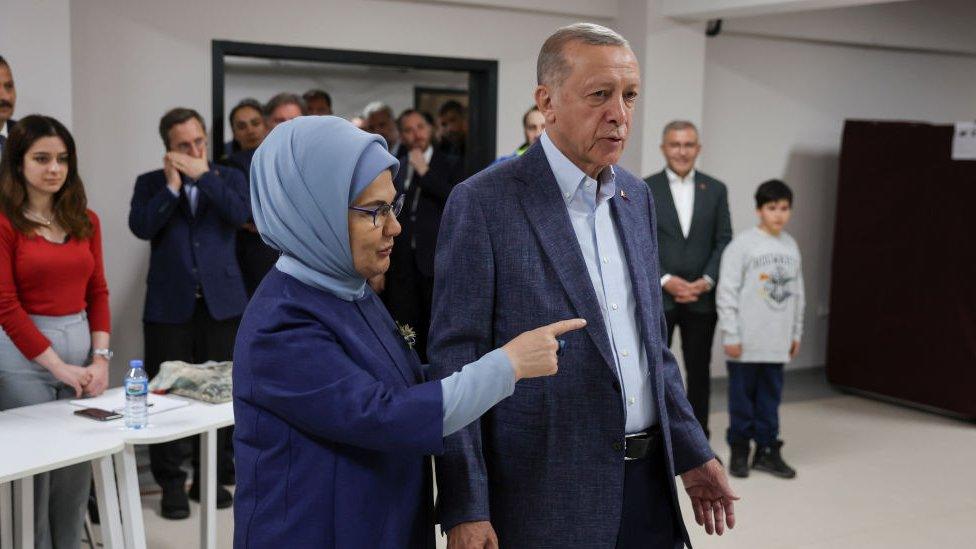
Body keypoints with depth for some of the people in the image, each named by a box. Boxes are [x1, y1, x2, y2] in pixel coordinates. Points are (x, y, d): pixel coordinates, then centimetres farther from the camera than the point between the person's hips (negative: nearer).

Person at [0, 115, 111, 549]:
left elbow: (97, 292, 9)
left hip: (81, 346, 5)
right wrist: (58, 366, -13)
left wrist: (100, 357, -3)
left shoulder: (86, 221, 9)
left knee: (78, 470, 9)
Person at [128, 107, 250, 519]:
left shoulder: (229, 178, 8)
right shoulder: (151, 183, 7)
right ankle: (171, 483, 11)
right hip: (169, 304, -1)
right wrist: (172, 185, -12)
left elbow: (241, 214, -12)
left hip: (221, 302, 1)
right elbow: (141, 227, -10)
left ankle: (211, 477, 19)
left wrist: (203, 175, -13)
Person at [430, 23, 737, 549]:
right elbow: (454, 361, -12)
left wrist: (691, 450, 12)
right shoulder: (482, 203, -12)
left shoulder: (636, 196, 8)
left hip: (648, 480, 6)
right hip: (547, 491, -6)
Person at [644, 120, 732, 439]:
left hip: (701, 298, 2)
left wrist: (707, 280, -9)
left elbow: (724, 241, 5)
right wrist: (665, 280, -14)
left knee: (699, 371, 9)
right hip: (656, 297, -2)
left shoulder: (715, 190, 8)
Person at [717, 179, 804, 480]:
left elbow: (797, 293, 16)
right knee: (743, 396, 4)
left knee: (770, 397, 10)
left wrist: (796, 333, 15)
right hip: (747, 341, -5)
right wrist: (730, 335, -12)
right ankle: (739, 451, 15)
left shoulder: (791, 246, 10)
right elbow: (727, 292, -10)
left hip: (776, 341, 5)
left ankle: (767, 450, 19)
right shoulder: (742, 244, -8)